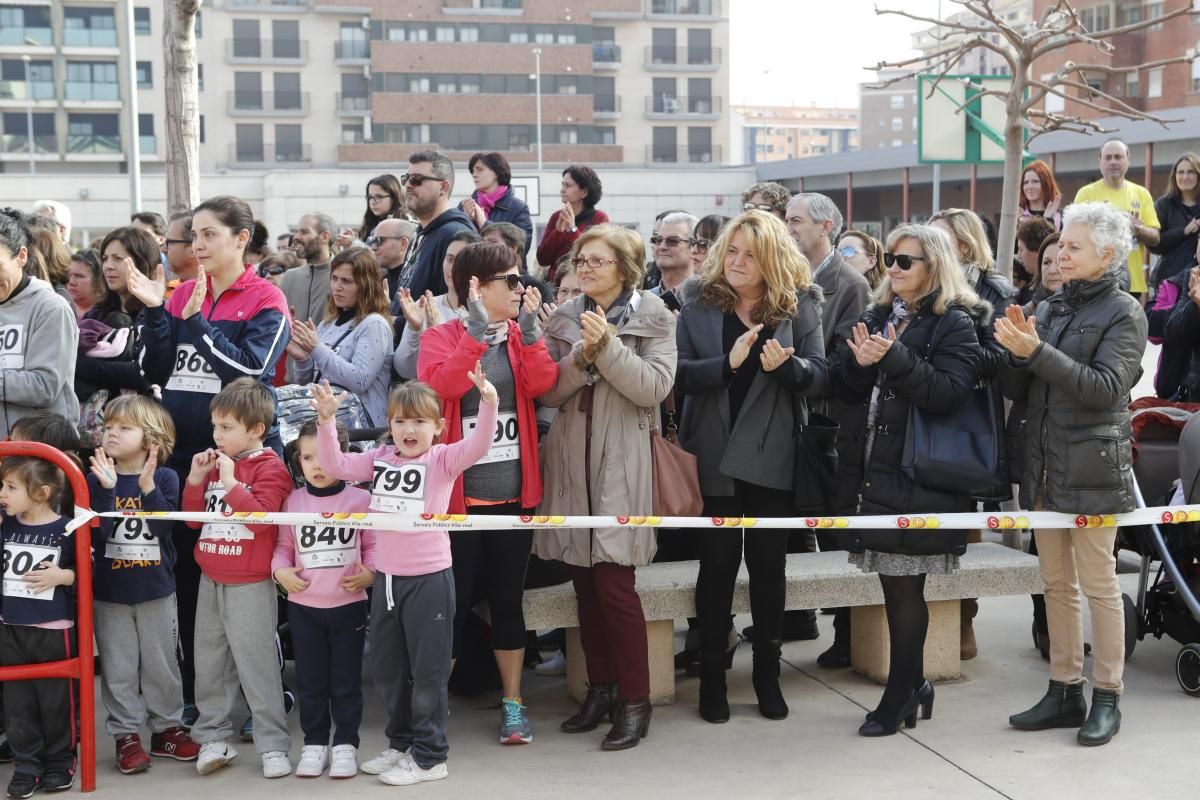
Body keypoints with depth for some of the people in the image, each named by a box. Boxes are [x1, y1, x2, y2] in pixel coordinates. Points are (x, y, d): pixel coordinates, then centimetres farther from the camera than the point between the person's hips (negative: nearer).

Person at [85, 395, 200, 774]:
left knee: (161, 664, 10)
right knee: (119, 668, 6)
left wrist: (147, 487, -25)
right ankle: (126, 735, 16)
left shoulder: (165, 478, -4)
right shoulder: (96, 479, -3)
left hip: (156, 590, 0)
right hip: (109, 591, 0)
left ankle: (166, 728, 23)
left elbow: (166, 529, -15)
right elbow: (95, 534, -14)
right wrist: (106, 488, -25)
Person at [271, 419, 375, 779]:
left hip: (348, 605, -2)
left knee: (346, 682, 7)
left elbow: (374, 545, 0)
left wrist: (369, 574, -15)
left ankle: (345, 744, 20)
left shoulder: (359, 499, -6)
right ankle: (314, 743, 24)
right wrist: (281, 571, -11)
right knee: (310, 681, 12)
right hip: (303, 607, 2)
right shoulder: (292, 501, 1)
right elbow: (283, 546, 7)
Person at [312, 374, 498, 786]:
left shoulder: (442, 459, -9)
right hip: (387, 578, 6)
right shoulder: (380, 458, 7)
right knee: (387, 668, 18)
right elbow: (334, 465, 4)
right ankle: (401, 743, 34)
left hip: (429, 577, -6)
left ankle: (429, 756, 15)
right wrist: (326, 419, -7)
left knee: (428, 670, 3)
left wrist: (488, 404, -41)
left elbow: (478, 446, -25)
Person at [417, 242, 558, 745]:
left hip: (514, 492, 3)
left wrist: (530, 331, -19)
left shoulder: (523, 336, 9)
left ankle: (513, 704, 19)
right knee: (453, 602, 2)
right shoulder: (442, 337, -2)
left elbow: (541, 385, -10)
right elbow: (439, 387, -23)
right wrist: (477, 331, -27)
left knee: (507, 599, 10)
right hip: (458, 495, -3)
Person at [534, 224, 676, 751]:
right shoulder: (565, 318, 9)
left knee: (614, 585, -8)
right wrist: (582, 355, -14)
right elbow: (547, 392, 1)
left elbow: (654, 389, -11)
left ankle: (635, 701, 3)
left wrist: (608, 346, -19)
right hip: (570, 461, 4)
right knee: (585, 584, 8)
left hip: (621, 464, -4)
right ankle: (600, 689, 22)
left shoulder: (653, 319, 1)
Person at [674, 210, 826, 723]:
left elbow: (818, 372, -3)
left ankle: (767, 675, 21)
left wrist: (786, 364, -24)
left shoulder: (800, 306, 1)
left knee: (769, 565, 9)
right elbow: (678, 373, -8)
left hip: (772, 455, 1)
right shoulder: (699, 307, 1)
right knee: (718, 563, 5)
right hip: (714, 454, 0)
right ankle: (712, 676, 15)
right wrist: (728, 362, -24)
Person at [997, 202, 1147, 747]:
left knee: (1099, 584, 0)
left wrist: (1037, 352, -24)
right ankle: (1065, 691, 21)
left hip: (1092, 467, -6)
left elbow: (1105, 389, -18)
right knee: (1057, 583, 12)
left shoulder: (1123, 313, -5)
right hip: (1045, 465, 6)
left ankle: (1106, 698, 10)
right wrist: (1017, 351, -9)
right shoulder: (1049, 309, 12)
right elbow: (1021, 392, 10)